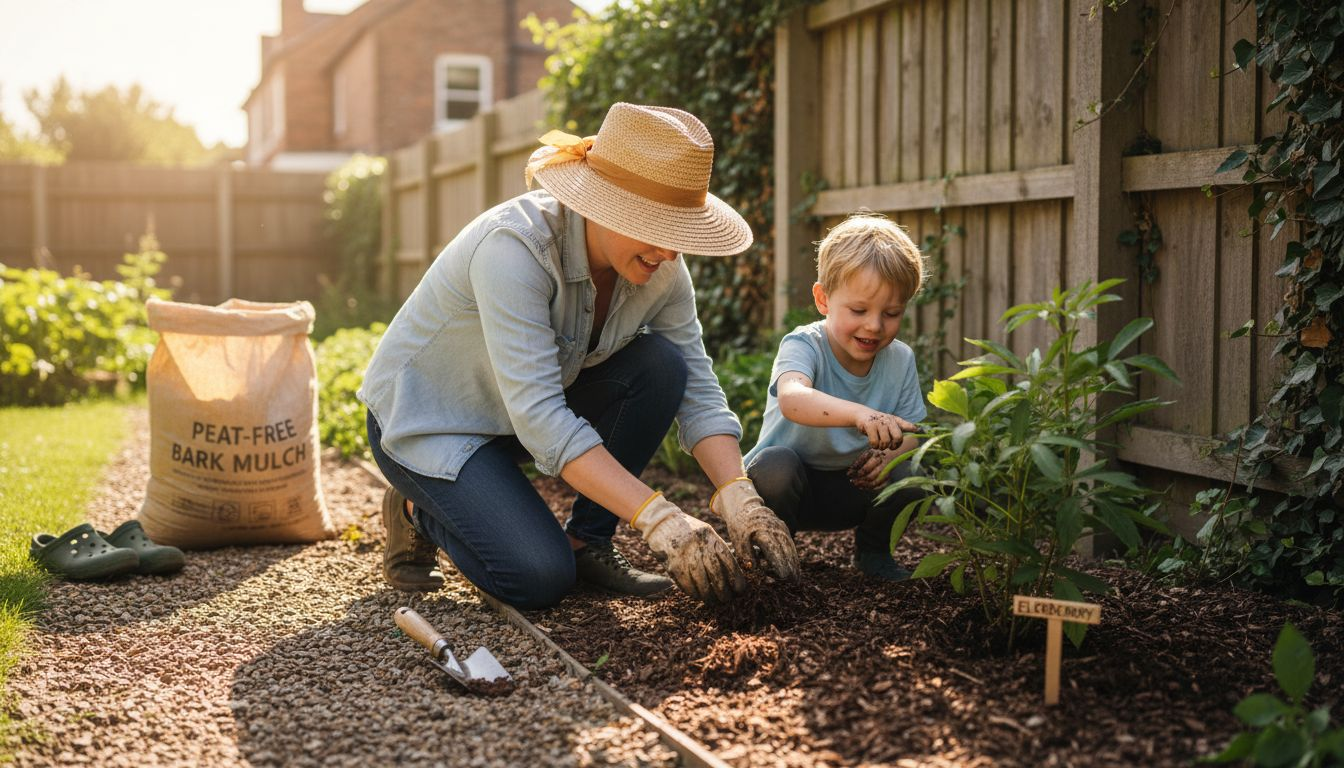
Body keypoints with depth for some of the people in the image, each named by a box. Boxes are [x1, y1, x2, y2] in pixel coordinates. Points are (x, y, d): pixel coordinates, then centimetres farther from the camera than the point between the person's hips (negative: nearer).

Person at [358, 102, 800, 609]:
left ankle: (587, 541, -4)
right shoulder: (514, 247, -35)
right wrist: (658, 519, -44)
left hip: (533, 408, 6)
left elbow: (697, 392, -12)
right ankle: (418, 512, 5)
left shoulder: (660, 268, -14)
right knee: (540, 578, -24)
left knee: (660, 366, -19)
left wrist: (739, 501, -29)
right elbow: (538, 417, -40)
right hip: (426, 418, -6)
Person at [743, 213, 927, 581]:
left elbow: (910, 430, -2)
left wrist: (891, 453, -28)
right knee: (774, 465, -36)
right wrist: (858, 414, -64)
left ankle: (873, 550, 9)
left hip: (852, 489, 4)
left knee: (912, 471, -22)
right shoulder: (803, 346, -23)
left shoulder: (900, 360, -6)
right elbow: (792, 399, -46)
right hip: (789, 482, -4)